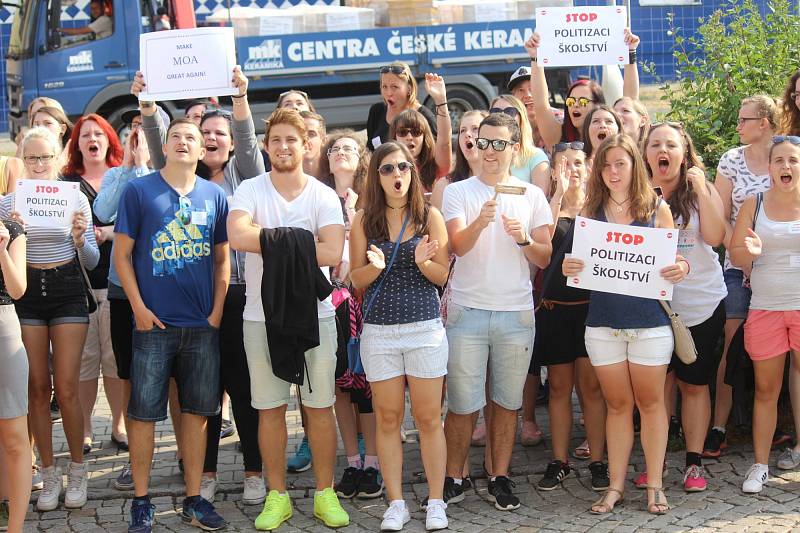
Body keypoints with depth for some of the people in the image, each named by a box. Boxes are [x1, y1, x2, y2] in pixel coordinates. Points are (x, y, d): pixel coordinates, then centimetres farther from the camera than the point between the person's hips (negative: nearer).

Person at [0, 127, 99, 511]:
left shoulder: (76, 198, 1)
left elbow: (91, 262, 2)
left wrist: (80, 239, -18)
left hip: (67, 292, -1)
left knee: (66, 388, -3)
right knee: (37, 388, 4)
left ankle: (77, 470, 12)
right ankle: (49, 474, 15)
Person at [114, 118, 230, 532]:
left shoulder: (215, 196, 8)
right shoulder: (138, 191, -1)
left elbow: (222, 258, 12)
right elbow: (122, 253, 0)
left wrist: (217, 311, 4)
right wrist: (139, 308, -7)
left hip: (203, 326, 3)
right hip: (154, 323, -3)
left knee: (197, 411, 8)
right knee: (143, 411, 0)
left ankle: (194, 500, 18)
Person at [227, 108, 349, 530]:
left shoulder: (324, 196, -1)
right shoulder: (250, 191, -1)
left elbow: (332, 253, -17)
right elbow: (237, 235, -22)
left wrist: (271, 245, -16)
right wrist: (295, 240, -18)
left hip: (315, 314, 0)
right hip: (262, 316, 0)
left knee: (320, 406, 6)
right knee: (270, 409, 7)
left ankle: (325, 493, 19)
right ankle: (277, 496, 19)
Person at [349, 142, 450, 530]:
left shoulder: (430, 216, 2)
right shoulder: (364, 219, 4)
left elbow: (443, 276, 3)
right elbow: (356, 279, 4)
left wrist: (423, 261, -18)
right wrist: (375, 266, -17)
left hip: (425, 328, -1)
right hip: (379, 330, 1)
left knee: (428, 418, 3)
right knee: (388, 419, 6)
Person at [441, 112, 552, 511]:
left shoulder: (532, 195, 7)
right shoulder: (458, 192, 1)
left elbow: (544, 258, 6)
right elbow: (457, 246, -13)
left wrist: (524, 239, -14)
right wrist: (480, 222, -33)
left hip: (517, 313, 2)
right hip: (467, 311, -2)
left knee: (507, 402, 9)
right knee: (462, 403, 1)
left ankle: (500, 477, 19)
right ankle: (453, 480, 13)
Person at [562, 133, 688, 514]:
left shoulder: (657, 208, 0)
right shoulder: (590, 210, 4)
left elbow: (673, 259, 3)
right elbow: (580, 260, 8)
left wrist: (682, 267, -18)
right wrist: (568, 268, -14)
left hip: (649, 321, -1)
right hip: (603, 322, 2)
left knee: (650, 402, 9)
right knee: (617, 405, 10)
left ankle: (654, 485, 19)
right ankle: (615, 486, 18)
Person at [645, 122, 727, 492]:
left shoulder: (701, 191, 1)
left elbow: (715, 236, -12)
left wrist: (700, 189, -15)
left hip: (700, 304, 0)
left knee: (694, 384, 8)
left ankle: (694, 462, 16)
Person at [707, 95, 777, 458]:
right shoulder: (731, 160, 4)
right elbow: (722, 219, 3)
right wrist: (744, 261, -7)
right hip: (740, 268, 0)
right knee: (733, 347, -3)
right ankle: (718, 429, 1)